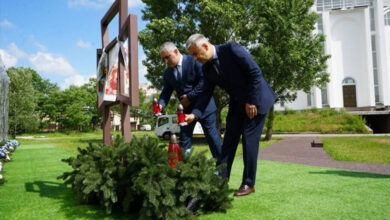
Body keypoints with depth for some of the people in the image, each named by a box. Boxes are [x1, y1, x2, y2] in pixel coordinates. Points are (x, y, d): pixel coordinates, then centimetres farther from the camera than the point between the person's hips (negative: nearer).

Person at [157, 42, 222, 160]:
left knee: (211, 135, 3)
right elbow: (166, 92, 3)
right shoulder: (167, 73, 6)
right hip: (186, 109, 5)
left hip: (203, 105, -5)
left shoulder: (194, 61, -13)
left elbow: (204, 81, -19)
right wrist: (161, 105, -17)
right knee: (184, 138, 4)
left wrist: (190, 97, -20)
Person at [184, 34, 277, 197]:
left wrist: (251, 101, -18)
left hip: (256, 100, -6)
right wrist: (194, 114, -17)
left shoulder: (231, 49, -20)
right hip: (237, 104, 7)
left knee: (249, 140, -6)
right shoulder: (206, 68, -1)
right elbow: (206, 93, -1)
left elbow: (255, 72, -20)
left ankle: (248, 184, 6)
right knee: (229, 141, 4)